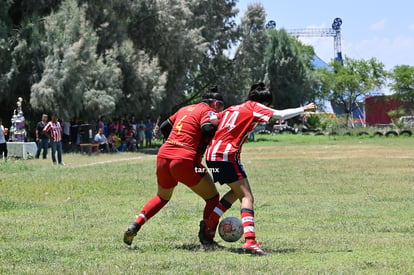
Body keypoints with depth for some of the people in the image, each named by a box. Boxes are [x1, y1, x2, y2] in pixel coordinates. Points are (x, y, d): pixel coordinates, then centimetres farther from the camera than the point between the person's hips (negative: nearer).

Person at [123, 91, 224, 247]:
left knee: (162, 197, 29)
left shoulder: (185, 109, 22)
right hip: (185, 161, -7)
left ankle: (135, 226, 15)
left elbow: (164, 127, 28)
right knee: (213, 198, 6)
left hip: (163, 156, 8)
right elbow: (208, 129, -21)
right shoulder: (208, 111, -1)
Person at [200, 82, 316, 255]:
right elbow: (280, 115, -3)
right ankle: (250, 241, -24)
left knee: (237, 192, 23)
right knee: (247, 197, -9)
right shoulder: (254, 107, 3)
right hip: (227, 155, -8)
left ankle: (209, 224, 19)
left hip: (212, 155, 8)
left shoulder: (232, 109, 24)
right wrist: (304, 109, 4)